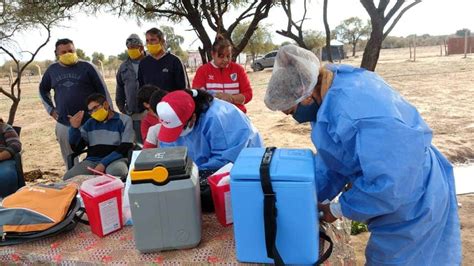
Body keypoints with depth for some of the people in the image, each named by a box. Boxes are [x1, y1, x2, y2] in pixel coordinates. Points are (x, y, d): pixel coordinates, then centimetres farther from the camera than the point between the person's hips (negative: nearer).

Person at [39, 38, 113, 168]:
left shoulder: (86, 67, -2)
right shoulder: (52, 70, 9)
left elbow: (103, 91, -2)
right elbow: (43, 90, 25)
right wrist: (50, 109, 13)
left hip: (90, 122, -4)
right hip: (64, 125, 4)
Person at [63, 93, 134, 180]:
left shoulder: (124, 120, 4)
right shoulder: (90, 123, 18)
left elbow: (126, 147, -6)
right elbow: (76, 147, 16)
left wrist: (104, 163, -15)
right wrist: (74, 128, -2)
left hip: (115, 159, -4)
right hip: (92, 161, 4)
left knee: (116, 173, -38)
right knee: (68, 178, -22)